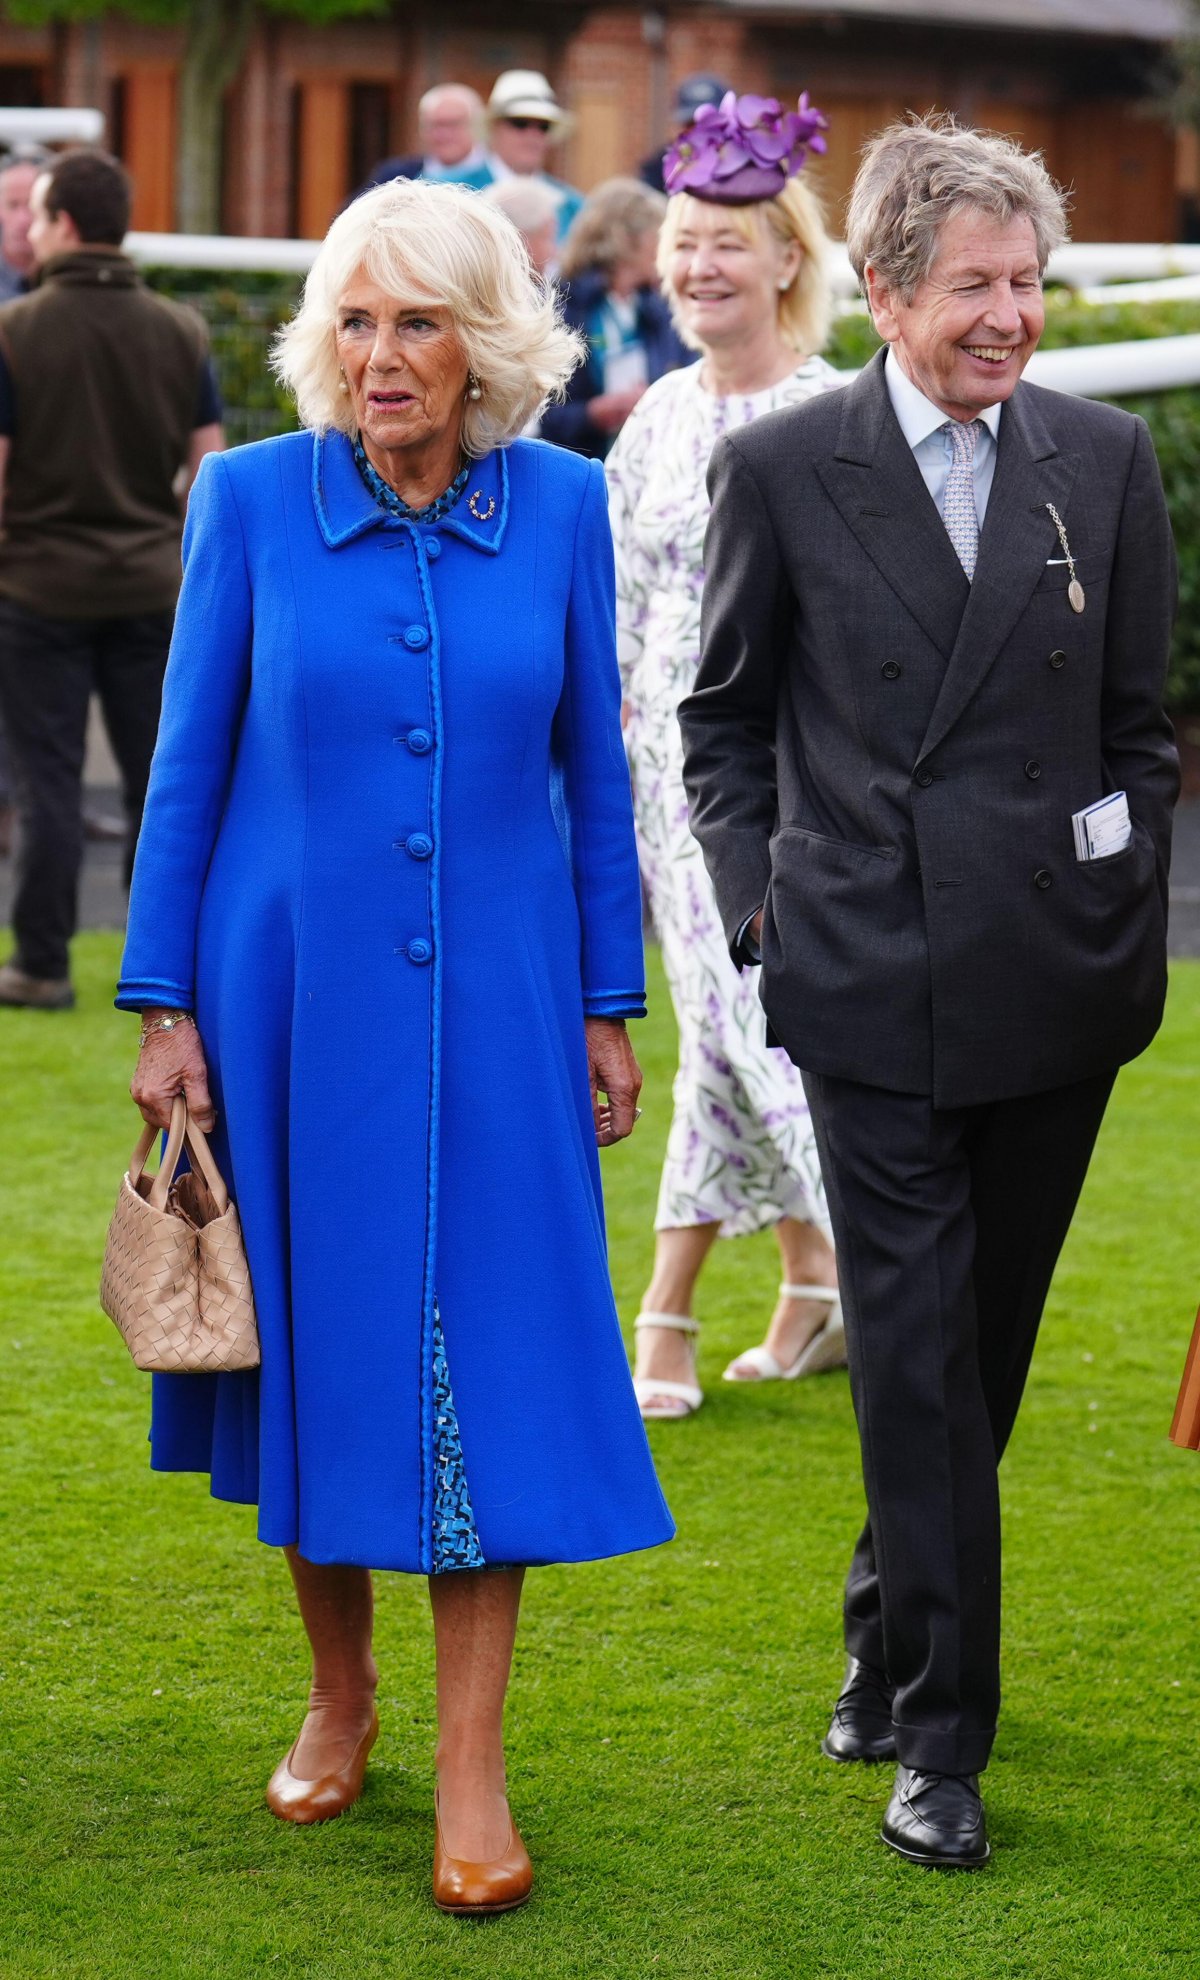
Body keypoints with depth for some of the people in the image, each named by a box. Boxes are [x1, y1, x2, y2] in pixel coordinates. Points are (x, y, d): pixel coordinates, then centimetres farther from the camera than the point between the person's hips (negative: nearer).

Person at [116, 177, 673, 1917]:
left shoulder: (561, 506, -1)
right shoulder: (252, 499, -4)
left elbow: (594, 768, 6)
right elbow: (188, 765, 0)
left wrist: (610, 1005, 6)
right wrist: (163, 1007, -2)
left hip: (492, 998, 0)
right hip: (296, 993, 0)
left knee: (486, 1352, -2)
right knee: (313, 1343, 9)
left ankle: (472, 1771, 4)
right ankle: (339, 1695, 29)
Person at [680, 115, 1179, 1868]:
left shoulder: (1106, 460, 4)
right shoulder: (781, 469, -2)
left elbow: (1139, 721, 10)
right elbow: (724, 713, 8)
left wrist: (1126, 922, 6)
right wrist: (756, 897, 0)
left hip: (1054, 979, 3)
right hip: (871, 977, -3)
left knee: (985, 1338, 14)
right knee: (917, 1349, -3)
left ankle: (888, 1637, 35)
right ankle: (939, 1734, 4)